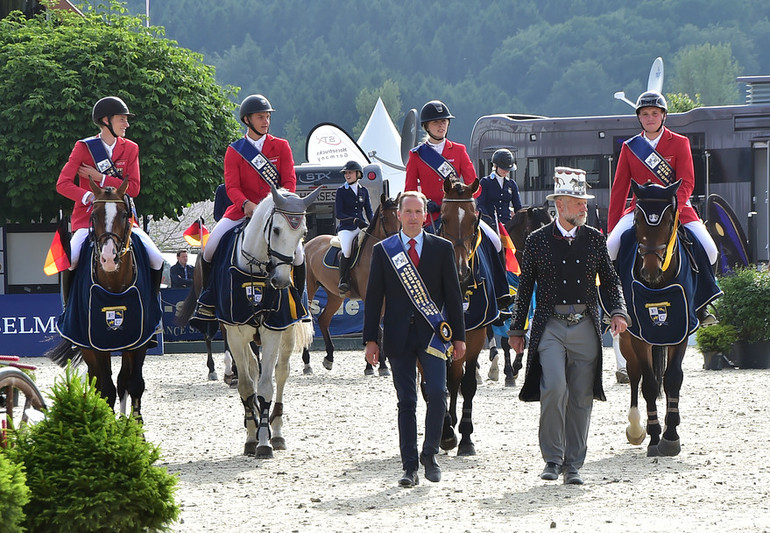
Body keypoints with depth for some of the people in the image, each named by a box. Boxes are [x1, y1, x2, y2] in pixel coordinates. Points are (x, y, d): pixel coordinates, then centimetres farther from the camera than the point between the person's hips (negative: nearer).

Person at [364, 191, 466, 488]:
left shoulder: (442, 249, 6)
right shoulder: (383, 251, 6)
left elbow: (453, 295, 7)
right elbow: (374, 297, 6)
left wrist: (458, 336, 3)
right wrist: (371, 339, 0)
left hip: (432, 334, -1)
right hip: (398, 337, 1)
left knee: (437, 393, -14)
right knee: (406, 401, 2)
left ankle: (429, 454, 5)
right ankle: (410, 467, 6)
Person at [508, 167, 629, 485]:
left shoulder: (595, 239, 8)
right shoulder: (538, 241, 2)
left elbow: (610, 280, 14)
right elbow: (525, 288, 7)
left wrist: (618, 312, -4)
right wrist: (516, 330, 8)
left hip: (586, 327, 3)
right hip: (551, 327, -3)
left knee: (581, 399, 4)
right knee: (554, 388, -20)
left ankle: (573, 465, 13)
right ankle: (553, 459, -6)